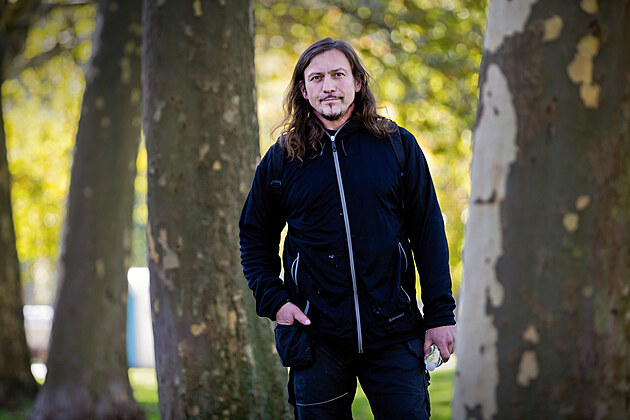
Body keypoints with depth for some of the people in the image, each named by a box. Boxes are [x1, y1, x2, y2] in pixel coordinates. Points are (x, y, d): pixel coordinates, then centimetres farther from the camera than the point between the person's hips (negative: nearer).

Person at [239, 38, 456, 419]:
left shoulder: (398, 146, 4)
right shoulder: (282, 159, 6)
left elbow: (429, 233, 5)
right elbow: (255, 238, 15)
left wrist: (441, 314, 0)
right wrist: (274, 300, -1)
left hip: (393, 334, 0)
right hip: (316, 337, 1)